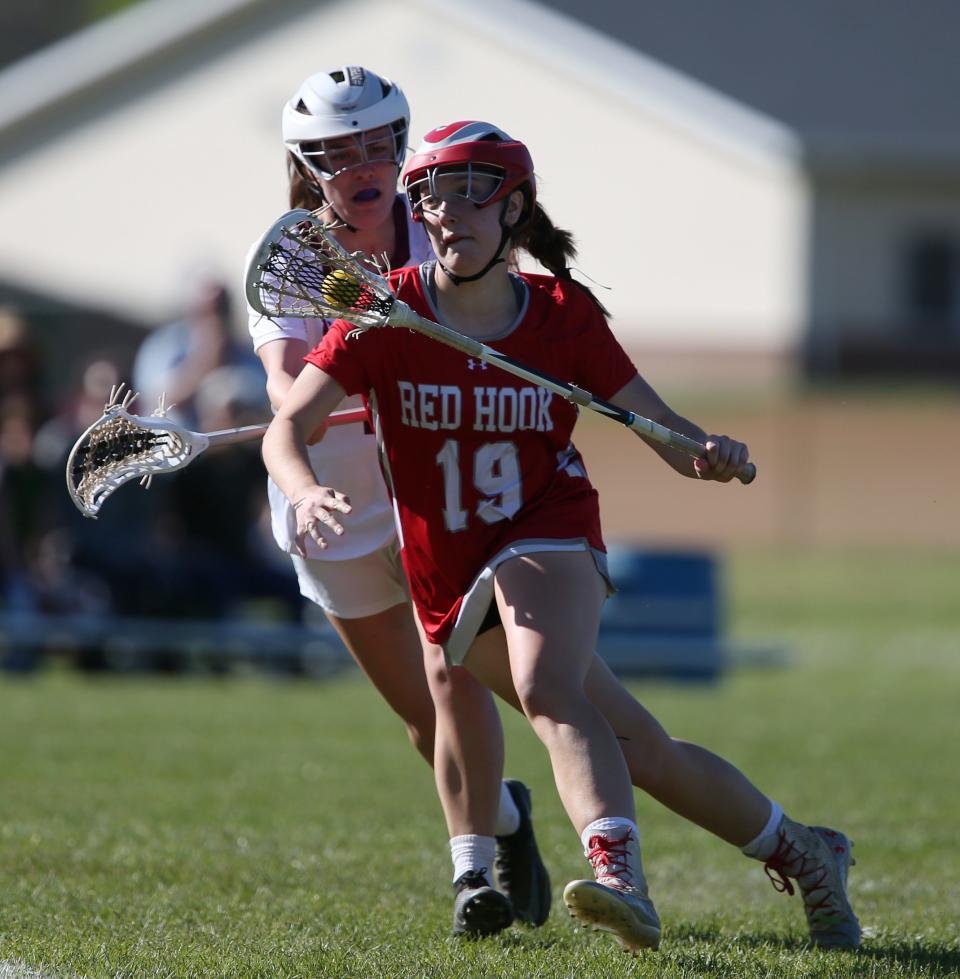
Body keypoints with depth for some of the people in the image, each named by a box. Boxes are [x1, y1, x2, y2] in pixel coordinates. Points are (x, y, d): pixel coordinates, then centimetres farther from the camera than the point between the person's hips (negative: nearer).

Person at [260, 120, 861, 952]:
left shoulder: (563, 314, -1)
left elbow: (664, 430, 3)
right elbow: (288, 425, -12)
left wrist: (715, 454, -21)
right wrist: (306, 492, -35)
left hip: (549, 548, -2)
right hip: (452, 584, 2)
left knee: (547, 688, -35)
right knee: (644, 754, 1)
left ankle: (619, 877, -50)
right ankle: (802, 854, 19)